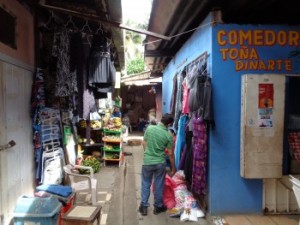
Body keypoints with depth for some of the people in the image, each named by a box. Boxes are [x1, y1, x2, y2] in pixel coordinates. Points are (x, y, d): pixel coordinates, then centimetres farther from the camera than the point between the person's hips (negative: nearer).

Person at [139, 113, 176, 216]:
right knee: (158, 185, 14)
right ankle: (158, 206, 27)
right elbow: (170, 153, -5)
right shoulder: (168, 135, -12)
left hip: (147, 161, 1)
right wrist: (173, 168, 7)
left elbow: (144, 143, 2)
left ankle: (143, 206, 22)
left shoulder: (149, 128, -8)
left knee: (146, 184, 16)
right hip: (160, 163, -1)